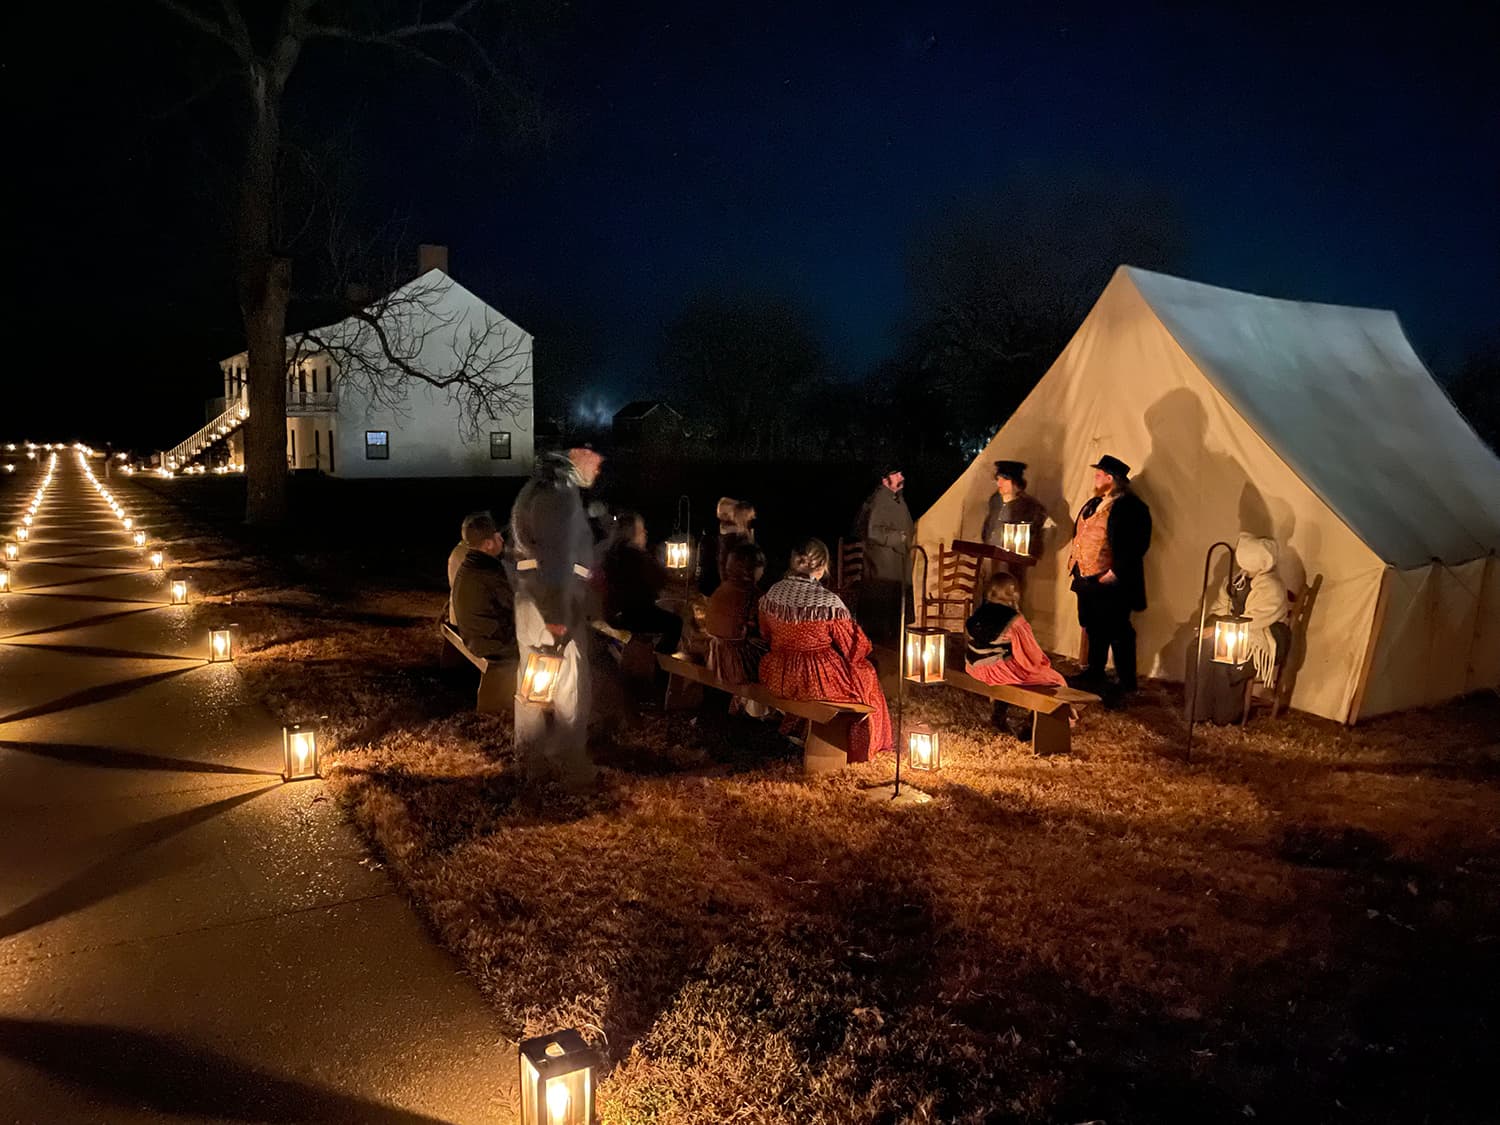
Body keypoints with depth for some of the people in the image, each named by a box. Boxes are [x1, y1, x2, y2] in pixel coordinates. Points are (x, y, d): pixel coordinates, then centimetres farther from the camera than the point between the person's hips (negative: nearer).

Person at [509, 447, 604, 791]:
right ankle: (571, 770, 6)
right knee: (567, 688, -2)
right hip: (554, 605, -10)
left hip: (532, 601, 10)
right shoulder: (559, 492, -15)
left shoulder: (539, 486, 18)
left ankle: (534, 764, 22)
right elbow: (556, 556, -23)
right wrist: (557, 616, -25)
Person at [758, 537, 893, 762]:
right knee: (865, 674, 22)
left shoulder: (772, 593, -7)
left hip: (778, 676, 5)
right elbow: (855, 648, -11)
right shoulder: (829, 601, -21)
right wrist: (865, 644, 11)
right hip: (820, 681, -5)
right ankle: (861, 746, 37)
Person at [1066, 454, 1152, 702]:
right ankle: (1094, 678, 33)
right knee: (1094, 631, 19)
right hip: (1087, 579, 9)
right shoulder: (1094, 503, 14)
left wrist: (1116, 572, -22)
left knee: (1118, 634, -1)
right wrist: (1073, 561, 15)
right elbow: (1079, 535, 24)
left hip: (1111, 583, -9)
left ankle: (1125, 685, 10)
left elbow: (1137, 545, -21)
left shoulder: (1131, 507, -15)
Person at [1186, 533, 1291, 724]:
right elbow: (1221, 604, 11)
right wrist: (1213, 624, -7)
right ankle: (1198, 708, -7)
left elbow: (1252, 622, -24)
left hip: (1262, 640, -8)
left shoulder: (1272, 588, -22)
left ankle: (1225, 715, -9)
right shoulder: (1238, 576, 3)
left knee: (1224, 661, -28)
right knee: (1199, 649, -14)